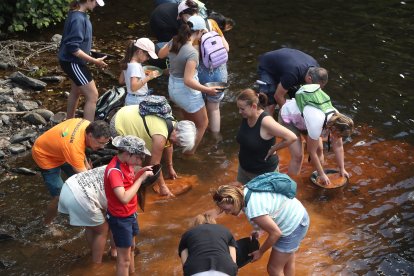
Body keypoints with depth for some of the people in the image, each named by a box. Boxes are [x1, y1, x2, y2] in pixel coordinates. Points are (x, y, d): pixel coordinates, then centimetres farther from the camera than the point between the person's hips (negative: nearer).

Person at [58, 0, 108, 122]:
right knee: (92, 96, -7)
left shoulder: (80, 14, 2)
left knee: (76, 91, 26)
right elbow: (73, 48, -28)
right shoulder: (78, 19, -26)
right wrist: (94, 61, -24)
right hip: (73, 62, -10)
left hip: (72, 61, 10)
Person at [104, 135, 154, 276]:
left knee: (131, 248, 27)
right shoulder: (114, 170, -31)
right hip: (120, 218, -9)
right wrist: (141, 178, -31)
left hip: (130, 214, 9)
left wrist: (140, 173, -7)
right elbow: (124, 198, -37)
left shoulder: (126, 163, -4)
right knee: (124, 258, 4)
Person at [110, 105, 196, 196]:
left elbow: (168, 145, 11)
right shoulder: (160, 137, -33)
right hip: (118, 127, -9)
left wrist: (170, 167, 21)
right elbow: (155, 163, -23)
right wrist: (162, 186, -13)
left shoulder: (172, 124, -7)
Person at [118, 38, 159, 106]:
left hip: (130, 99, 10)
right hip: (138, 101, -10)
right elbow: (133, 87, -31)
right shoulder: (135, 66, -22)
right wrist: (148, 77, -32)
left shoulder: (128, 63, 5)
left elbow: (121, 81, 16)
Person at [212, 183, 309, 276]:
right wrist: (258, 231, 4)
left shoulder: (253, 210, -34)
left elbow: (276, 233, -25)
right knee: (287, 260, 29)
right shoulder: (245, 191, -7)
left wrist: (260, 252, -10)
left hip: (293, 226, -9)